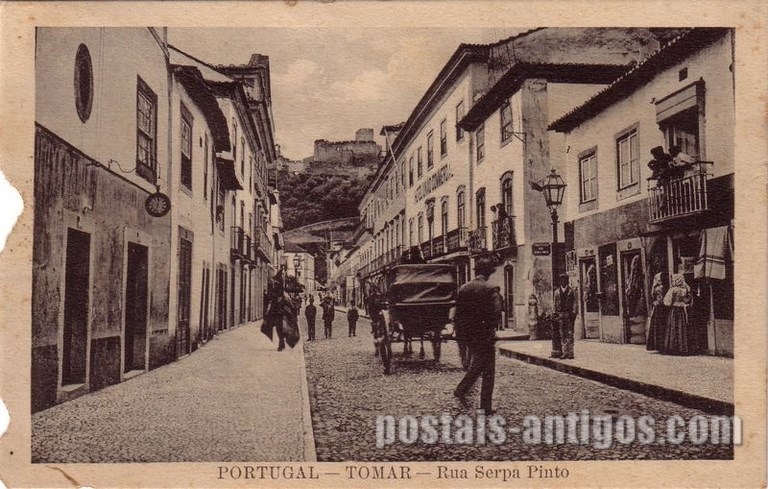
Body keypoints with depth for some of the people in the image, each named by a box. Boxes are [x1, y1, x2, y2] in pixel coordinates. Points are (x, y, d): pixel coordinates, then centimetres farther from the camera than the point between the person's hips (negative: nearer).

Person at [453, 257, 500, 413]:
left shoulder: (463, 288, 4)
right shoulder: (488, 289, -13)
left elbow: (458, 313, 7)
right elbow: (492, 314, -17)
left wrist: (463, 333, 13)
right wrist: (491, 330, -3)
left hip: (469, 334, 6)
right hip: (485, 335, -6)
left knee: (477, 363, 26)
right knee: (488, 371, 4)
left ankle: (461, 390, 21)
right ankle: (486, 407, 6)